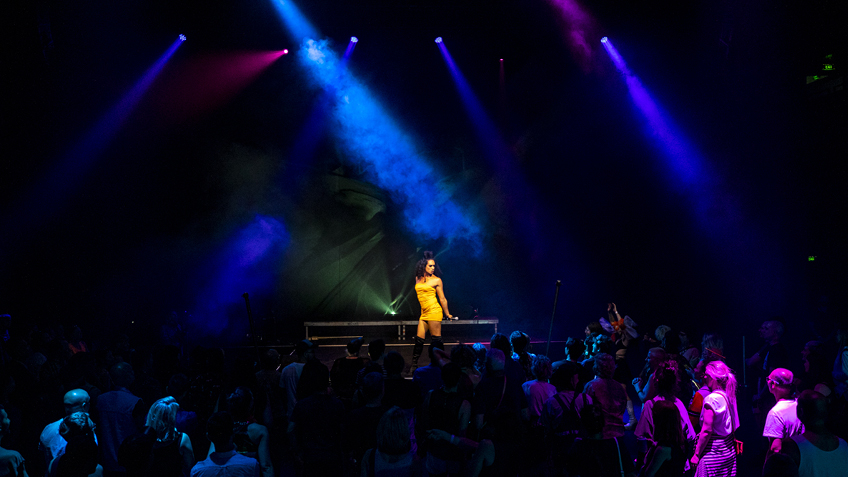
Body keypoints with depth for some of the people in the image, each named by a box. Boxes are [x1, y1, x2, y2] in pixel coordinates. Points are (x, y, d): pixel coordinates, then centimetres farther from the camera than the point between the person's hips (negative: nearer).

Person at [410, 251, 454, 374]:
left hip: (434, 312, -5)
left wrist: (447, 314, 9)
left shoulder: (436, 280, 0)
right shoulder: (418, 279, 13)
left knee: (436, 340, -5)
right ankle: (414, 365, 9)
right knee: (419, 339, 2)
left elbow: (442, 299, 4)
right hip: (424, 313, 5)